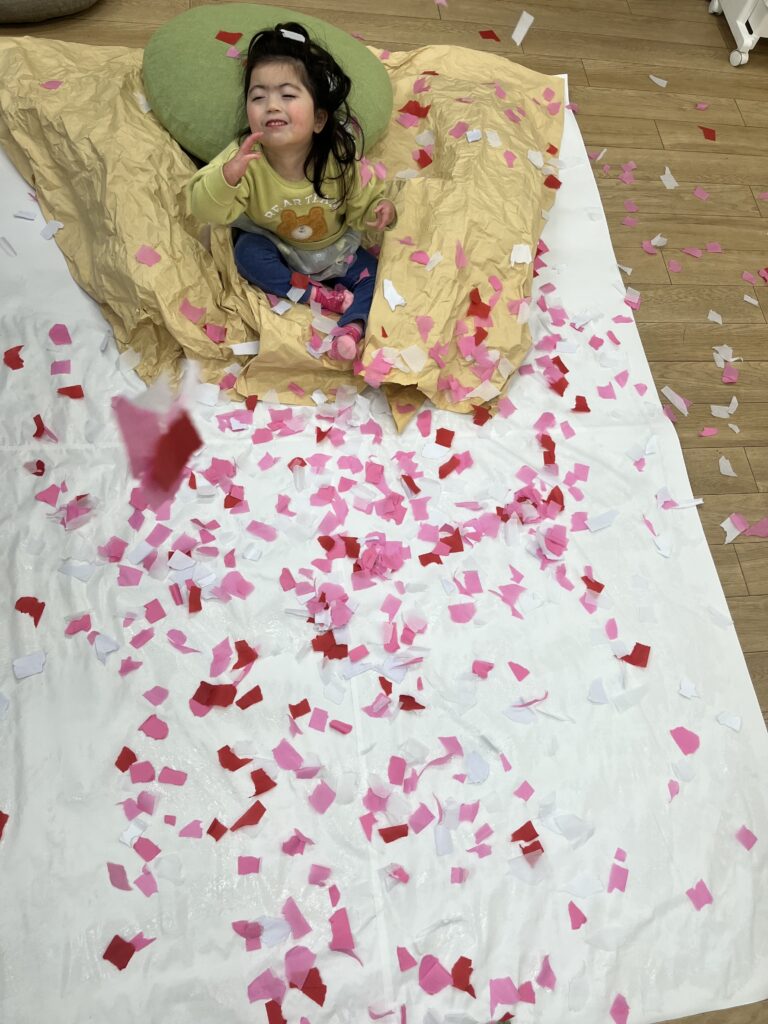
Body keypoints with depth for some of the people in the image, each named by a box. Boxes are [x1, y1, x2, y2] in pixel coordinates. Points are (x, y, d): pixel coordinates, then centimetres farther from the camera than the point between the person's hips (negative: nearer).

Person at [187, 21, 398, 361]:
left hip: (334, 250, 1)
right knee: (247, 251, -27)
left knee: (373, 270, -16)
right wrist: (228, 176, -53)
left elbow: (362, 199, -7)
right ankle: (318, 294, -20)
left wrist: (380, 207, -31)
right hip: (277, 251, 0)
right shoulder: (244, 158, -27)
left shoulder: (339, 157, -23)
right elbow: (206, 209, -33)